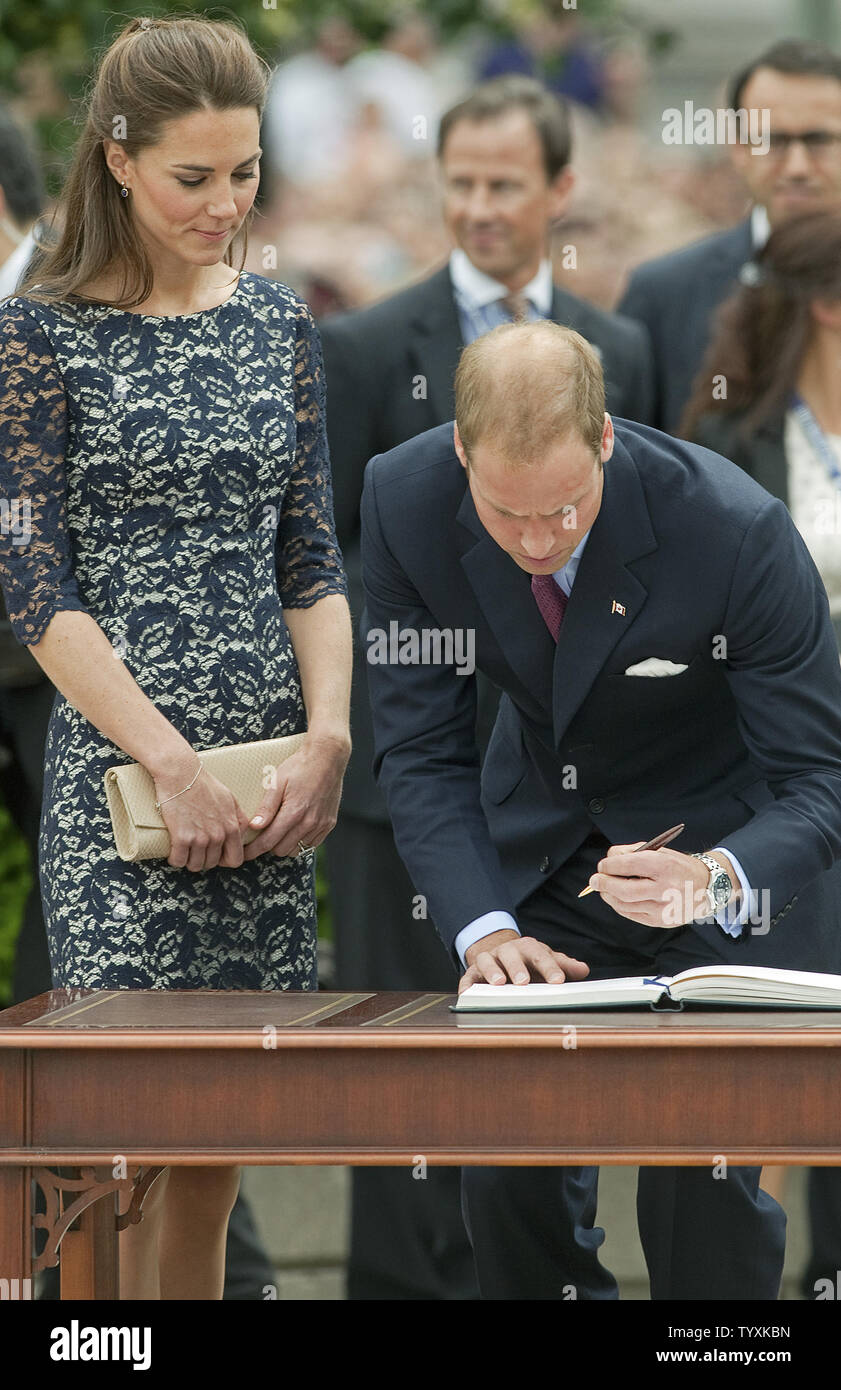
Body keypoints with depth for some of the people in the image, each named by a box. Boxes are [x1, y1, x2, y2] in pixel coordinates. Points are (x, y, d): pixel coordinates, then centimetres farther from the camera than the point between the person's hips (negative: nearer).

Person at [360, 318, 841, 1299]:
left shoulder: (738, 531, -31)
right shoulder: (405, 501, -21)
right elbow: (420, 749, -12)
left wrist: (715, 881, -45)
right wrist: (482, 926, -27)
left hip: (731, 845, -3)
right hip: (542, 842, 3)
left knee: (699, 1176, -16)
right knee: (507, 1157, -5)